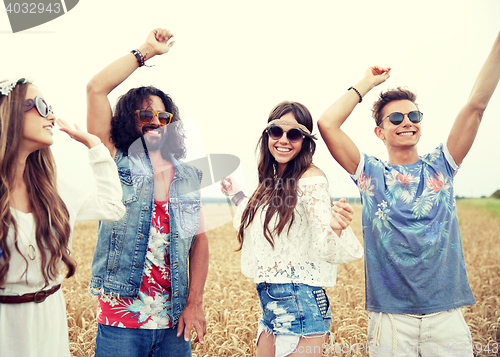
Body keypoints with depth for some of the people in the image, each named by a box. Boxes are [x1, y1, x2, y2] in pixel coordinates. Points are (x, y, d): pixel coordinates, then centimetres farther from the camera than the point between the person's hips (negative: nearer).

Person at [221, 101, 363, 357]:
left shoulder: (310, 179, -14)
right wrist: (236, 195, 27)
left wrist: (335, 228, -41)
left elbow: (324, 249, -21)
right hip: (270, 303, 8)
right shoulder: (274, 181, 9)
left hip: (299, 303, -8)